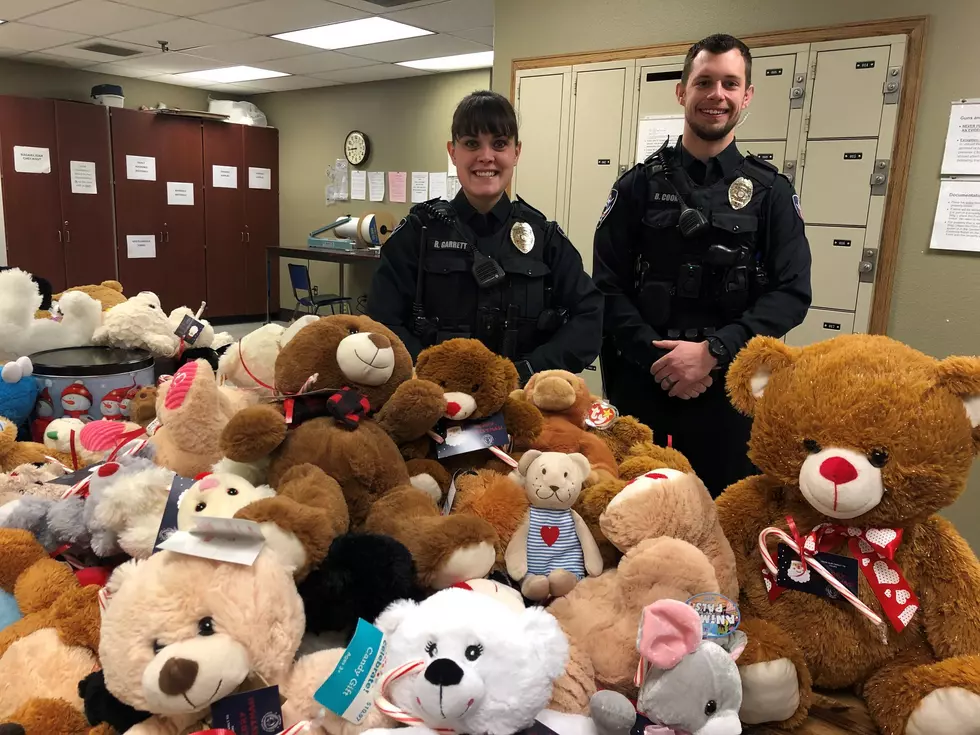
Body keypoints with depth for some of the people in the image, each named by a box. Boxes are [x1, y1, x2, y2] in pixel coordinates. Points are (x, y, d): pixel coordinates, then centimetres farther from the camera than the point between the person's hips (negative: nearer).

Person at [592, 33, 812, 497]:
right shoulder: (639, 185, 4)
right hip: (641, 383, 0)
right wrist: (657, 357, -14)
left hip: (729, 389, 0)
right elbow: (607, 286, -1)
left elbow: (792, 293, -4)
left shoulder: (771, 192, 4)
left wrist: (713, 351, -17)